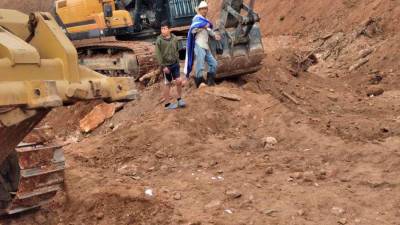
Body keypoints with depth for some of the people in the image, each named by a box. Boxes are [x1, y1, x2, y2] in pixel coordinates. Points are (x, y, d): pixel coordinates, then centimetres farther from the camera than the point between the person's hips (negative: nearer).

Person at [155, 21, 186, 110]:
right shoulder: (159, 40, -13)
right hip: (166, 65, -3)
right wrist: (163, 66, -15)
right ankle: (167, 103, 18)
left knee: (179, 81, -2)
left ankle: (180, 99, 18)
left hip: (175, 64, 3)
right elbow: (158, 55, -12)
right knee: (168, 84, 5)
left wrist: (177, 61, 9)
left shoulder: (174, 38, -1)